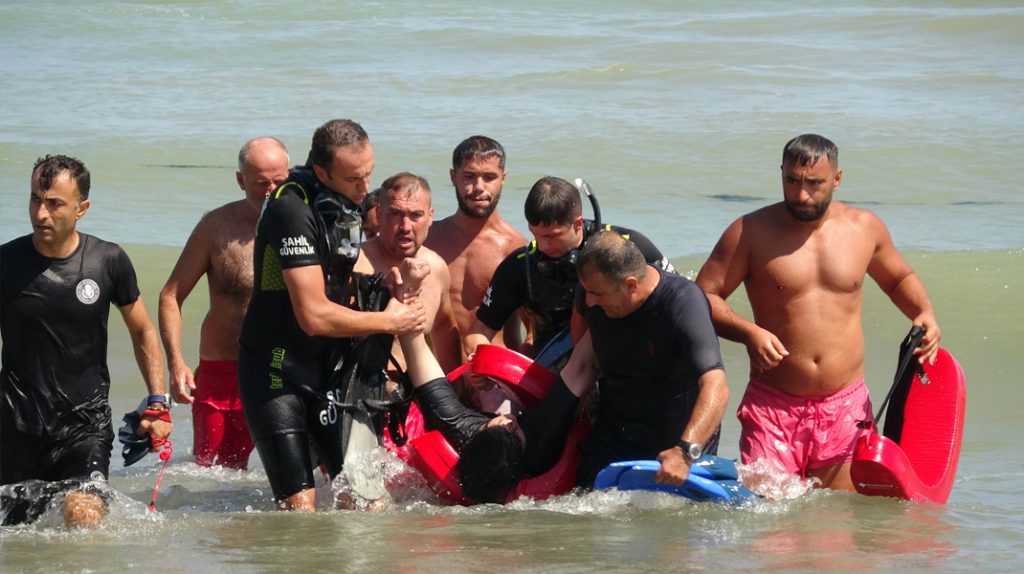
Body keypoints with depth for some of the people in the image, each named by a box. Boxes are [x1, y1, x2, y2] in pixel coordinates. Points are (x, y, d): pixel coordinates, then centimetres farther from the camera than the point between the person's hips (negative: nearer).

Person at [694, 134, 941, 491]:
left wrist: (924, 313, 4)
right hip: (772, 407, -2)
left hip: (845, 408, 2)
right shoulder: (751, 232, -2)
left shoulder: (865, 228, 8)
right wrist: (747, 332, -20)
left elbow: (899, 279, 25)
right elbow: (703, 296, -3)